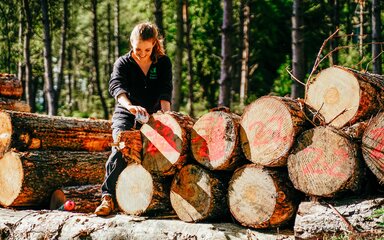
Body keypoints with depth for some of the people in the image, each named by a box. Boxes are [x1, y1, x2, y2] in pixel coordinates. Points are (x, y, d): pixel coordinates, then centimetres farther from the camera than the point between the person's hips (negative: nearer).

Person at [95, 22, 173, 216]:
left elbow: (165, 91, -10)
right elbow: (116, 86, -22)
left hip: (153, 116, 2)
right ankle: (108, 197, -34)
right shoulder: (123, 63, -2)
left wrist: (165, 113, -31)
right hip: (125, 115, -2)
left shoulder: (163, 63, 4)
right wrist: (129, 106, -44)